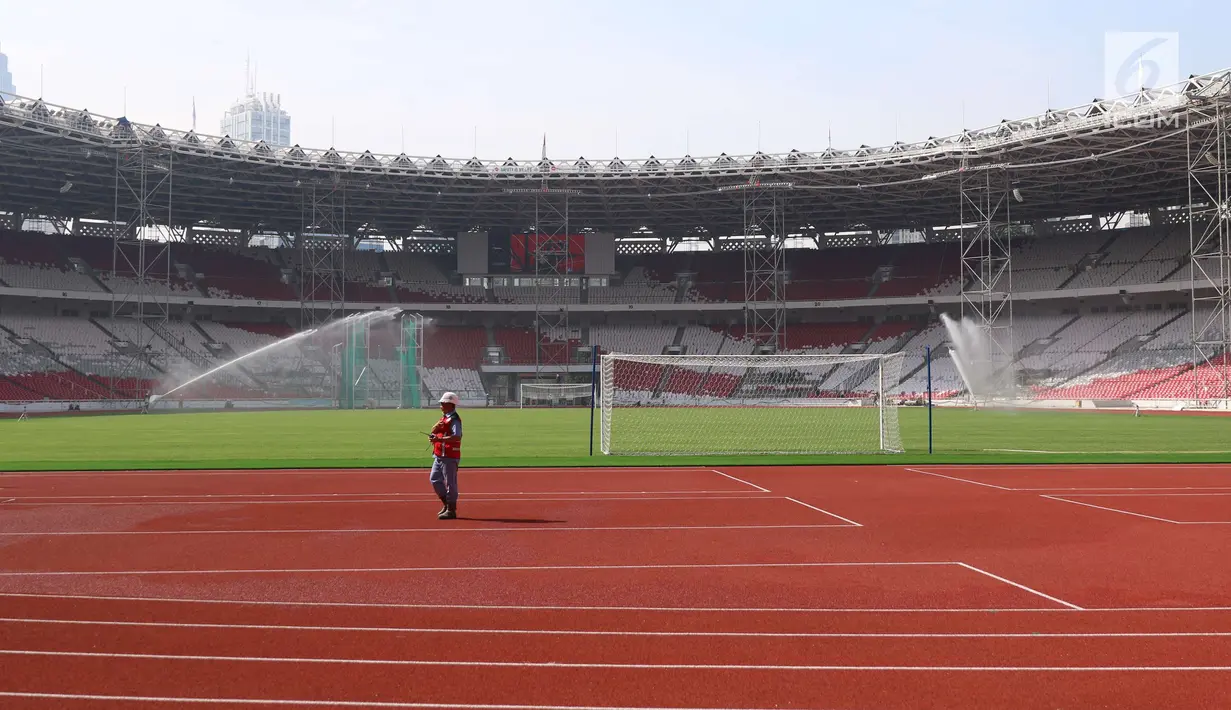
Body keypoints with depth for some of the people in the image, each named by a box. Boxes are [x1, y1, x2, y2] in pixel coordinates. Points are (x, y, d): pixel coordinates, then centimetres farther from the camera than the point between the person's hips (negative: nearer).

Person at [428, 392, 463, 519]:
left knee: (450, 482, -5)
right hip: (439, 456, 10)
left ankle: (451, 510, 2)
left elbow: (457, 437, -27)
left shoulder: (454, 419, -14)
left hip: (450, 457, -10)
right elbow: (433, 432, 17)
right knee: (434, 479, 15)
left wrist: (439, 439, -32)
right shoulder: (444, 417, 17)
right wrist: (436, 427, -6)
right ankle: (447, 504, 24)